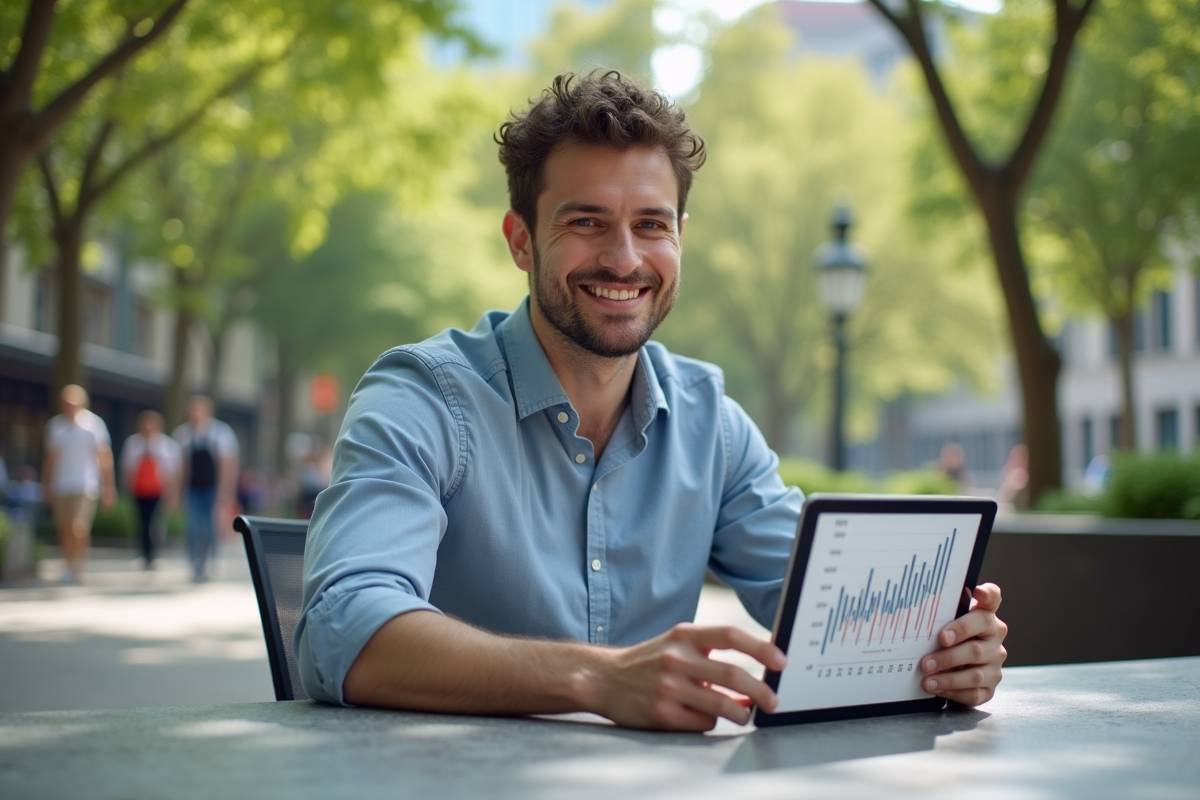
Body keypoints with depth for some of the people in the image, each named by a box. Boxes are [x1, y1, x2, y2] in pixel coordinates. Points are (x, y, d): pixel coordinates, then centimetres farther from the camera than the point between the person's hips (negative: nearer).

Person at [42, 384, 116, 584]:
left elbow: (104, 456, -2)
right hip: (61, 486, 4)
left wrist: (108, 485, -5)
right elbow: (50, 456, 13)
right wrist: (47, 485, 11)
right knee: (65, 529, 5)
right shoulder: (55, 424, 8)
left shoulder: (93, 423, -2)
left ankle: (77, 567, 0)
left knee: (78, 528, -13)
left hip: (86, 485, -4)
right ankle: (68, 567, 14)